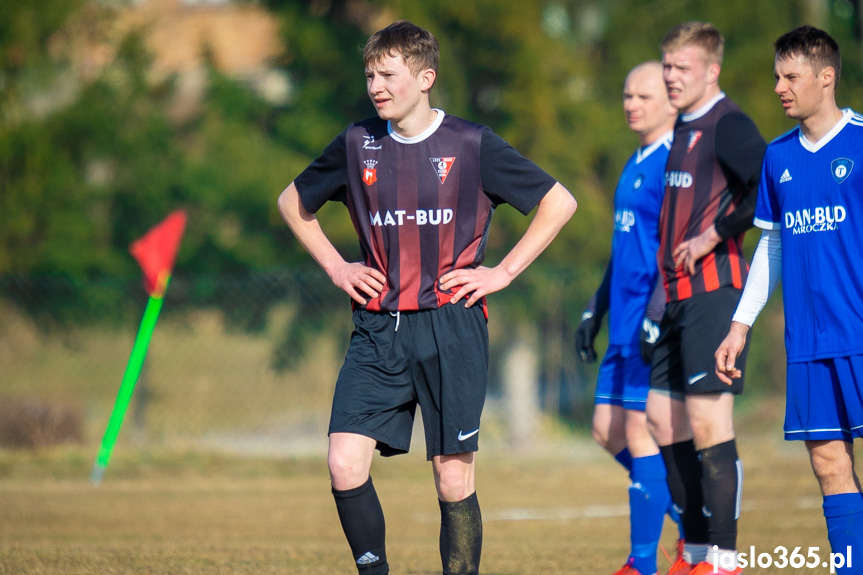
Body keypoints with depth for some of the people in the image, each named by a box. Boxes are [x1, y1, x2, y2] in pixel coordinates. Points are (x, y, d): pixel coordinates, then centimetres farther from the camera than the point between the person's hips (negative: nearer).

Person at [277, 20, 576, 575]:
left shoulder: (471, 145, -2)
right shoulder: (358, 145, 7)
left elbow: (559, 202, 3)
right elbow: (293, 202, 24)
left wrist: (502, 272, -1)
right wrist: (336, 266, 12)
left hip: (450, 327, -3)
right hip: (377, 330, 3)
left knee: (454, 477, -1)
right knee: (345, 463, -11)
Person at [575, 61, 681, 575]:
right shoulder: (636, 165, 19)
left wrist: (657, 314, -25)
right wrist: (594, 312, 25)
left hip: (658, 321, -10)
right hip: (626, 322, 10)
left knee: (641, 432, -8)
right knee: (609, 429, 9)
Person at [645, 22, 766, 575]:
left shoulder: (728, 125, -11)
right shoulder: (682, 130, 17)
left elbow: (769, 190, -25)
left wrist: (713, 237, -18)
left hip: (715, 289, -10)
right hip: (677, 294, 10)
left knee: (708, 420, -11)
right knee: (662, 416, 11)